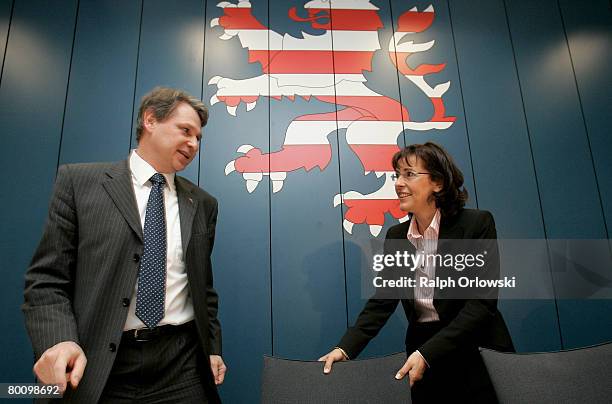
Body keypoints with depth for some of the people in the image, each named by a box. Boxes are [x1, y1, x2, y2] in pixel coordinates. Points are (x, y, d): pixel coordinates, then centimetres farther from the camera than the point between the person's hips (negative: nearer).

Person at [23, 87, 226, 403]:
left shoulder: (203, 204, 8)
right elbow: (47, 278, -2)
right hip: (97, 367, -2)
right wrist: (59, 341, -16)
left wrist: (212, 348, 10)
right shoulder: (79, 181, 1)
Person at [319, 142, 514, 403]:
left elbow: (482, 302, -18)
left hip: (478, 356, -3)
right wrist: (345, 348, -15)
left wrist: (426, 353, -24)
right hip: (422, 358, 4)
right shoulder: (396, 236, 0)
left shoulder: (477, 224, -13)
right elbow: (382, 301, -3)